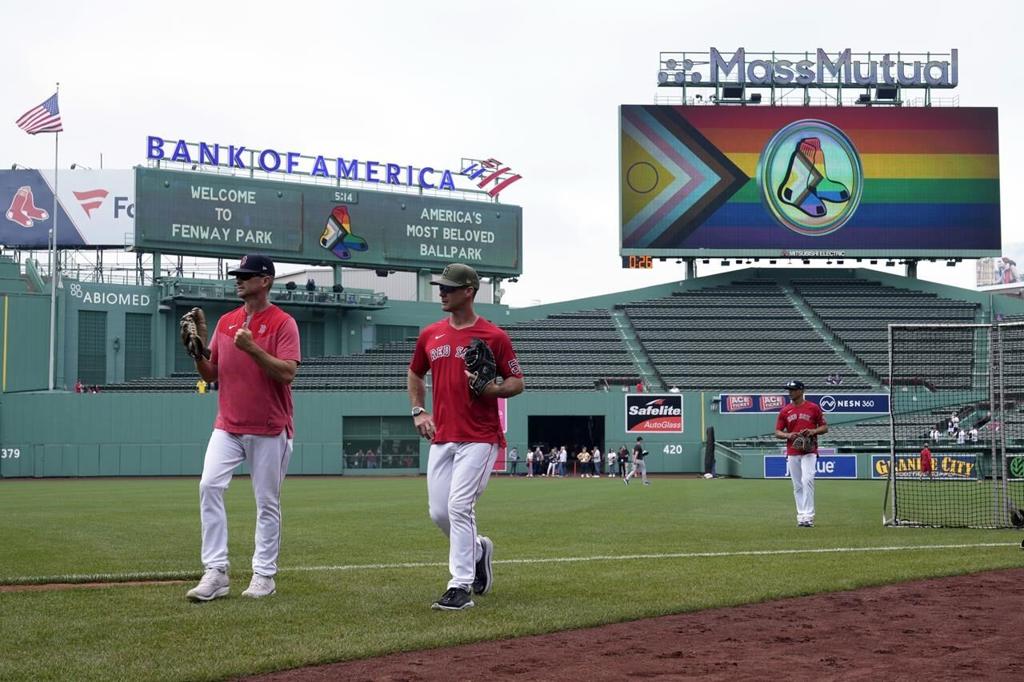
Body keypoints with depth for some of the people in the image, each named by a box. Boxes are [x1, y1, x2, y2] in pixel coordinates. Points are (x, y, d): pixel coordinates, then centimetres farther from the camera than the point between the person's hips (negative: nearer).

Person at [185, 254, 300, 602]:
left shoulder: (283, 323, -6)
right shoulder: (225, 322, 11)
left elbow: (287, 373, -17)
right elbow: (210, 374, 15)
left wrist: (252, 348, -25)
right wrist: (197, 352, -4)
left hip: (269, 429, -4)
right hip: (227, 426, 4)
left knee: (267, 502, 3)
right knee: (209, 486, -12)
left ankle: (264, 575, 12)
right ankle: (215, 572, -9)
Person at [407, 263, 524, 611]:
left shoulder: (494, 336, -5)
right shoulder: (429, 335, 9)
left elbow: (517, 383, -1)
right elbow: (414, 375, 24)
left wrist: (489, 389, -19)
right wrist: (419, 411, 11)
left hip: (479, 438, -6)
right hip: (441, 437, 6)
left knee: (459, 507, -13)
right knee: (439, 512, 7)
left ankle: (460, 587, -7)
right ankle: (477, 549, 35)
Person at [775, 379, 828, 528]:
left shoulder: (813, 408, 2)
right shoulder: (784, 411, 8)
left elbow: (825, 427, 5)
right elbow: (777, 432, 8)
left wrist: (813, 431, -14)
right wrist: (788, 435, -12)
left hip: (809, 452, -4)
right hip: (792, 453, 4)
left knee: (807, 481, -17)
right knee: (797, 486, 7)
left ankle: (808, 516, -17)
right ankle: (801, 515, 15)